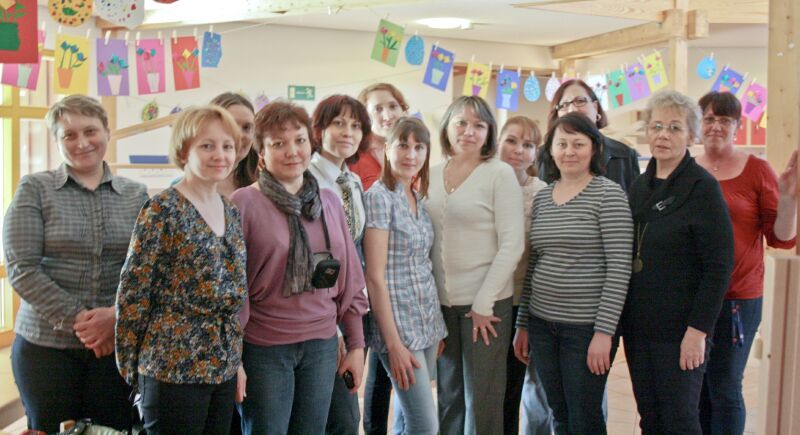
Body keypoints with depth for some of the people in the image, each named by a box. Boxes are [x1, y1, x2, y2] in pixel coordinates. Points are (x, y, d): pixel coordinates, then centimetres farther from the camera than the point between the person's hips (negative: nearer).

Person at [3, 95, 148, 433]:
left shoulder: (136, 194, 7)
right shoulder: (35, 189, 1)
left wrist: (118, 315, -14)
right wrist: (76, 320, -14)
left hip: (117, 344, 2)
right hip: (46, 345, -1)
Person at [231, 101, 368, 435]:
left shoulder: (329, 201, 6)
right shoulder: (244, 203, -9)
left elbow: (350, 279, 10)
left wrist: (356, 345, 8)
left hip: (322, 345, 4)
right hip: (264, 348, -4)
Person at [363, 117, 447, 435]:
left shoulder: (419, 198, 10)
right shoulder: (379, 196, -13)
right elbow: (375, 276, -16)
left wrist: (437, 327, 11)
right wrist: (394, 342, -18)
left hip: (429, 321, 7)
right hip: (398, 323, -7)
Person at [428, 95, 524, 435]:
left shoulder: (500, 174, -6)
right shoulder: (431, 175, 7)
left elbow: (511, 245, -10)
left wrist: (483, 303, -13)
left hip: (486, 302, -4)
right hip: (440, 302, 4)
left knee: (481, 401, 3)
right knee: (448, 396, 13)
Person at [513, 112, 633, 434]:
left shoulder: (608, 194, -8)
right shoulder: (541, 197, 9)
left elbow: (619, 268, -12)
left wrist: (604, 332, -16)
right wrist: (523, 324, 12)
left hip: (587, 328, -5)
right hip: (542, 323, 5)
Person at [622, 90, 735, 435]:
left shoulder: (702, 187, -9)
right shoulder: (639, 186, 10)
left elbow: (719, 266, -13)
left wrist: (698, 329, -17)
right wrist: (624, 320, 10)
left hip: (680, 331, -6)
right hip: (638, 326, 6)